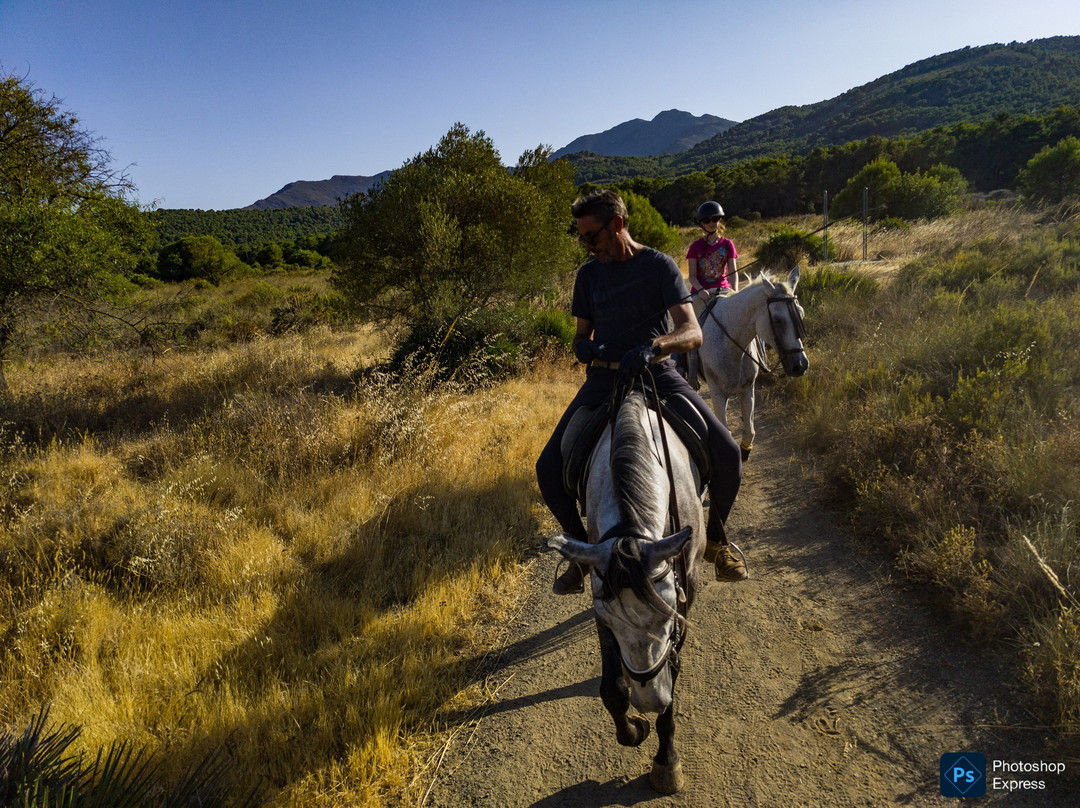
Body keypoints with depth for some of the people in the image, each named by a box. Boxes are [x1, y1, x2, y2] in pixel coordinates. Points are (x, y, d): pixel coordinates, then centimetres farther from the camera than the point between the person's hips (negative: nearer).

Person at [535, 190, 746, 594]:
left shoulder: (659, 266, -3)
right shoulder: (588, 275, 9)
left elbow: (692, 332, -12)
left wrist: (653, 345, -33)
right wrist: (583, 347, -9)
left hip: (658, 372, -2)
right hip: (604, 377, 3)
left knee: (726, 453, -18)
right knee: (548, 467, -13)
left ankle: (715, 538, 12)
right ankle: (581, 547, 12)